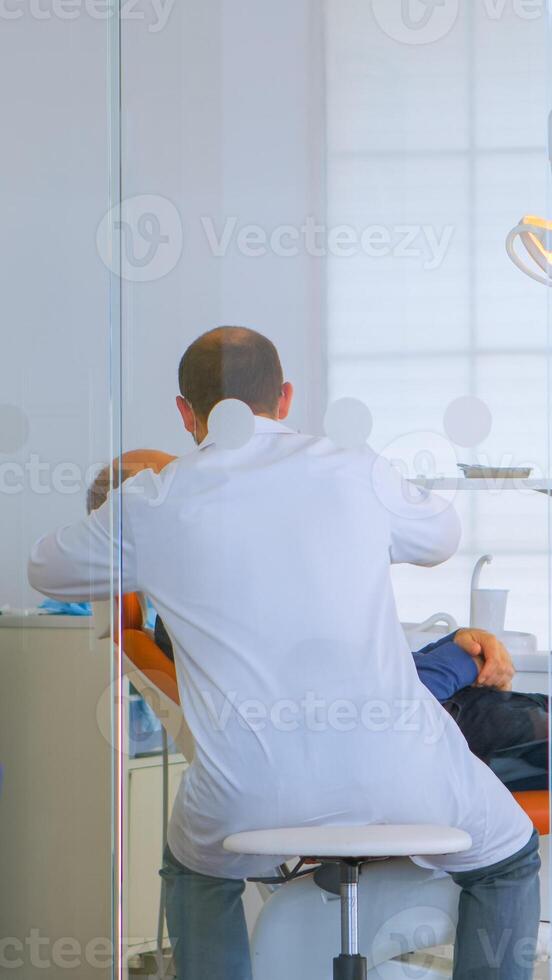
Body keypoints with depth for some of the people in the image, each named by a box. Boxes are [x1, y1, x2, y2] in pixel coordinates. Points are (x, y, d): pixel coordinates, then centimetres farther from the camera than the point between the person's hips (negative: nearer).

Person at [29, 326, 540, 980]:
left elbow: (44, 570, 23)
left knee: (196, 876, 35)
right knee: (507, 859, 28)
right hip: (393, 773, 0)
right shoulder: (355, 472, 6)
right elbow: (441, 537, 27)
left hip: (251, 796, 1)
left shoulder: (151, 506, 4)